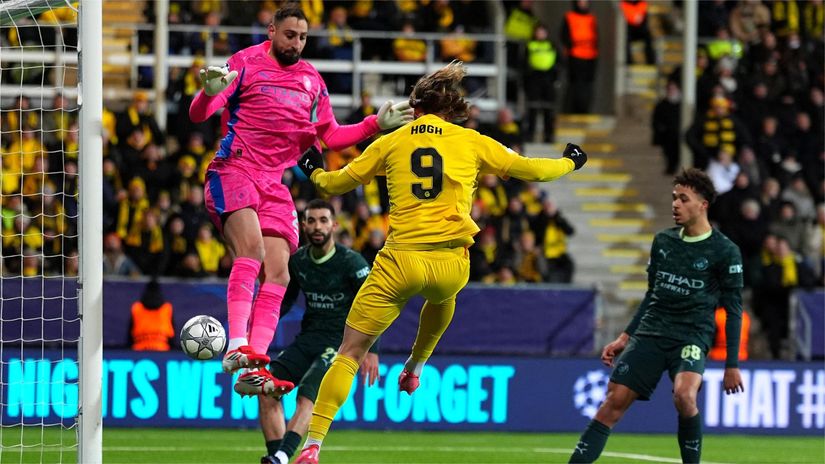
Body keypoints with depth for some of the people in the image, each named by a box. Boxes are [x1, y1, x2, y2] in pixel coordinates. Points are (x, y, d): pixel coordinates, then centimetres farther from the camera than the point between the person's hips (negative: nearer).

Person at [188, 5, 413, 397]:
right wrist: (209, 93, -27)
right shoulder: (246, 63, 1)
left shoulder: (312, 80, 17)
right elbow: (198, 115, -4)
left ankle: (252, 370, -11)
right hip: (233, 171, -6)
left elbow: (331, 136, 22)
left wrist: (376, 124, 11)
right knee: (251, 249, -28)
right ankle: (237, 346, -35)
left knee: (277, 271, -7)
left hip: (275, 184, 6)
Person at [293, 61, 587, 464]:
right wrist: (569, 162, 36)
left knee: (349, 354, 1)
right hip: (451, 264, 1)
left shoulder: (390, 143, 8)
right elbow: (528, 169, 16)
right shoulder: (471, 143, 8)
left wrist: (314, 172, 39)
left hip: (400, 261, -1)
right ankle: (415, 366, 50)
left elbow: (336, 183, 17)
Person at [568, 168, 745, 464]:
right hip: (650, 333, 5)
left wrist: (732, 365, -3)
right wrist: (626, 337, 17)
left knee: (684, 395, -31)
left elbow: (733, 311, 0)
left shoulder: (724, 252, -3)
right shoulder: (663, 242, 12)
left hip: (692, 337, -5)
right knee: (614, 401, -7)